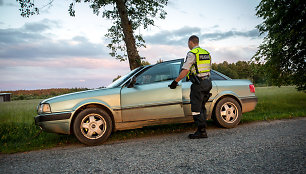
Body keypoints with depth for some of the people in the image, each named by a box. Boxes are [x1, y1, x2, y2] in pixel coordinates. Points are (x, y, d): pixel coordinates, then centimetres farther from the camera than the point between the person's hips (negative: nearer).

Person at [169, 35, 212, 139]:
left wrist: (175, 82, -6)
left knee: (196, 109, -3)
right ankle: (203, 130, 19)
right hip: (207, 82, 9)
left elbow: (185, 71, -14)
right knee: (201, 107, 15)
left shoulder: (192, 53, -9)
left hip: (198, 84, -9)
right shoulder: (206, 53, 17)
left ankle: (201, 131, -1)